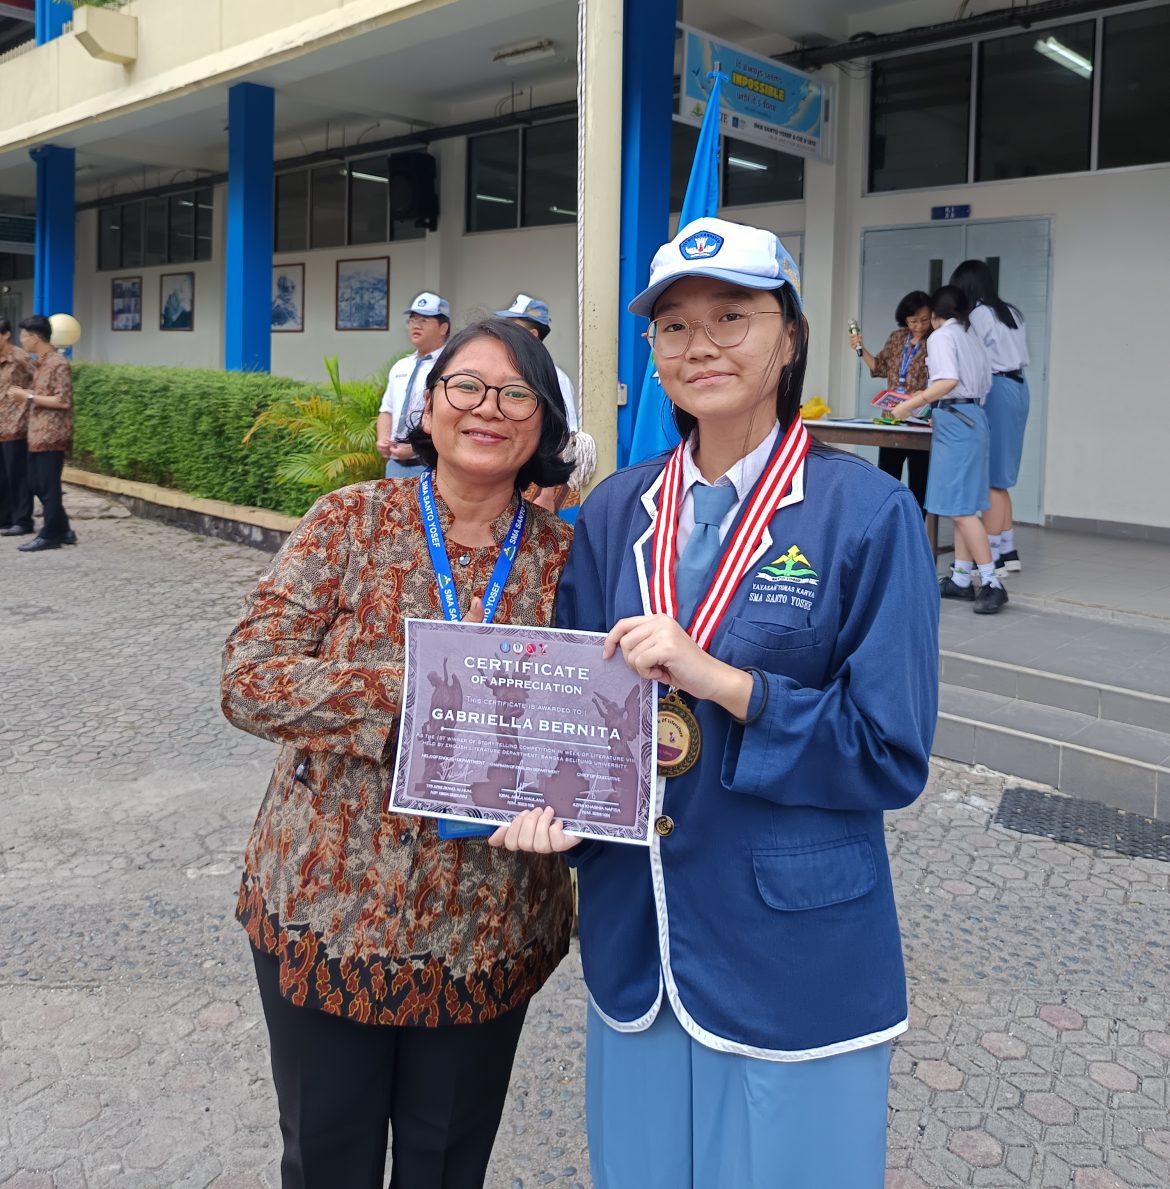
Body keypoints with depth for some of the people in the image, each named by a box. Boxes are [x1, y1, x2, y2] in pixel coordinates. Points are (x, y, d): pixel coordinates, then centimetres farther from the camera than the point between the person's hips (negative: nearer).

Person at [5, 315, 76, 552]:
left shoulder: (58, 364, -14)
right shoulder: (39, 363, 15)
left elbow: (63, 401, -19)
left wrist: (29, 396, -16)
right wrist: (24, 393, 7)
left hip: (51, 435, -10)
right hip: (38, 434, 10)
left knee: (48, 486, -3)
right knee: (35, 483, 13)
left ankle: (50, 535, 5)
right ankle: (63, 530, 19)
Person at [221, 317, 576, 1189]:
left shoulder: (562, 554, -1)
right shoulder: (353, 523, -6)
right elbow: (249, 679, -12)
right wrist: (406, 689, -24)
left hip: (488, 927, 2)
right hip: (329, 908, -1)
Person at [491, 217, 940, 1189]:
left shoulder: (868, 513, -11)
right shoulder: (619, 511, 3)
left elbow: (893, 754, -13)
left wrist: (720, 681, -23)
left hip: (794, 958, -4)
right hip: (634, 939, 4)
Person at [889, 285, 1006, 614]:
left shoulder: (941, 336, -7)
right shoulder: (971, 337, 18)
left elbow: (948, 380, -22)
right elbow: (984, 384, 15)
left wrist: (911, 405, -19)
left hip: (954, 418, -9)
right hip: (974, 414, 9)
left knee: (959, 506, -10)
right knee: (961, 503, 12)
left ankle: (991, 583, -12)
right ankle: (960, 578, 16)